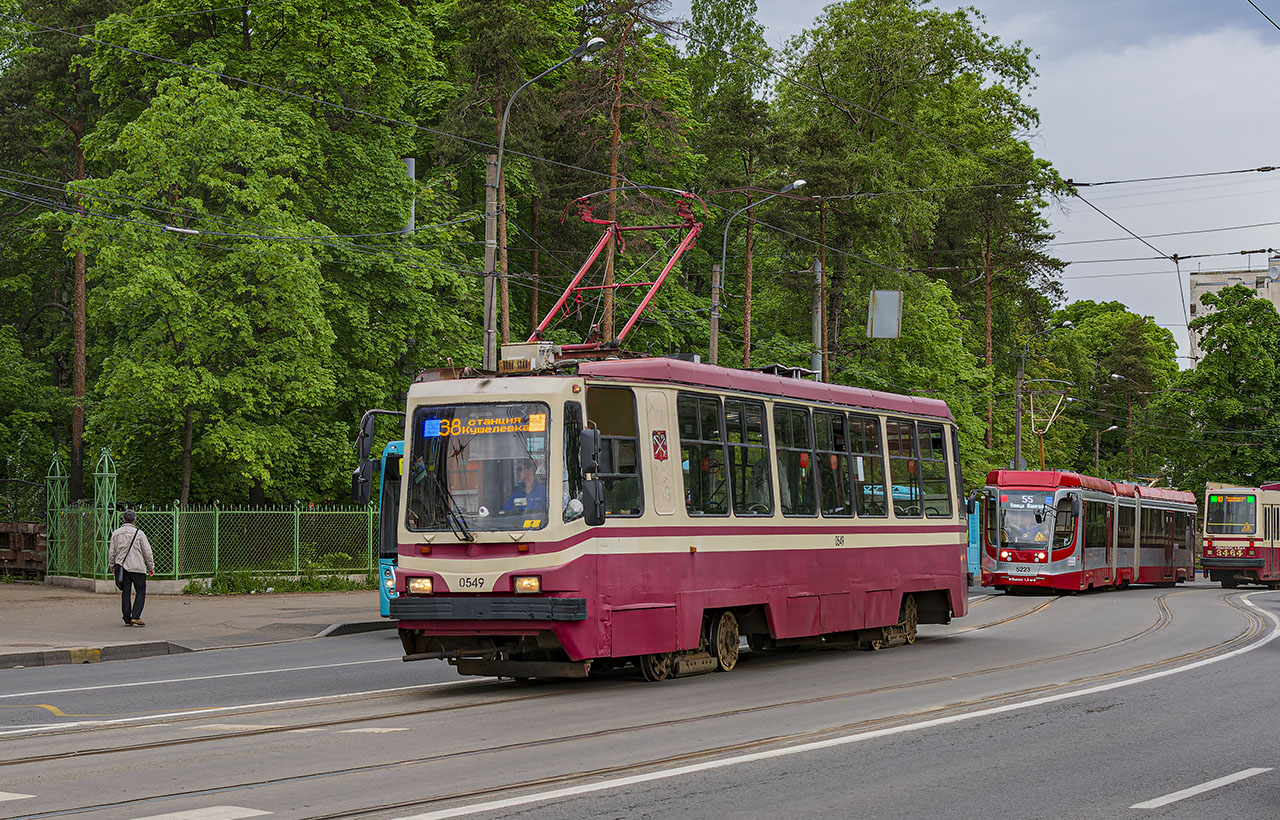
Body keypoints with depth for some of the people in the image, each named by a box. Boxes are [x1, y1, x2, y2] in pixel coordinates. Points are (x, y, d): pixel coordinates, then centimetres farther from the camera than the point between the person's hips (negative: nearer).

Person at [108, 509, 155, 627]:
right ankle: (135, 617, -10)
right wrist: (151, 567, 6)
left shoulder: (115, 534, 5)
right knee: (141, 592, 2)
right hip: (137, 568, -4)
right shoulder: (139, 533, -5)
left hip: (121, 567, 4)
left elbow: (111, 552, 10)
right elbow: (147, 552, -3)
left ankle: (127, 619, 8)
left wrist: (112, 566, 22)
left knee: (125, 593, 8)